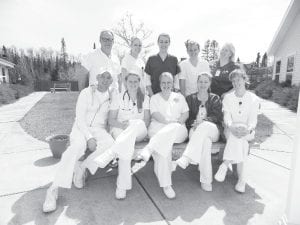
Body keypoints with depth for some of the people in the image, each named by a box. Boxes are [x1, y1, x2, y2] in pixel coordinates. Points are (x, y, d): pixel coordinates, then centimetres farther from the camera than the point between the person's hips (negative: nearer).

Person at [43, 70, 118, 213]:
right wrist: (89, 138, -22)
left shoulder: (112, 97, 7)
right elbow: (80, 118, -11)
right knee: (77, 146, -36)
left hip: (99, 130, 3)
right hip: (81, 128, -2)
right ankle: (53, 190, -30)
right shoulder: (86, 93, -4)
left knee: (109, 143, -32)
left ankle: (82, 167, -14)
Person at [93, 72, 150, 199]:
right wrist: (121, 124, -18)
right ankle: (122, 186, -31)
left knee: (139, 123, -37)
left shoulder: (144, 98, 14)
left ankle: (109, 154, -42)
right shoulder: (119, 98, 11)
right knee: (127, 146, -37)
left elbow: (147, 120, 4)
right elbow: (110, 120, 4)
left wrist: (132, 125, -15)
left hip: (139, 133, 1)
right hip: (120, 130, 0)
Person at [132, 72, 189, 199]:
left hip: (178, 131, 1)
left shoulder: (179, 97, 24)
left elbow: (186, 113, 13)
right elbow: (155, 114, 2)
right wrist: (169, 122, -13)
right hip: (158, 128, 0)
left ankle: (145, 155, -42)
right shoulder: (154, 98, 19)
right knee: (164, 143, -34)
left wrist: (177, 123, -8)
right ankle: (165, 184, -29)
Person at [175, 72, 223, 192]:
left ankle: (186, 158, -45)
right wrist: (194, 122, -15)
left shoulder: (215, 99, 18)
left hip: (213, 130, 0)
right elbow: (186, 118, 9)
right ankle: (206, 180, -35)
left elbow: (218, 117, 3)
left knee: (204, 126, -37)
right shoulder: (190, 98, 18)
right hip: (195, 129, 0)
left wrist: (203, 120, -17)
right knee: (205, 140, -36)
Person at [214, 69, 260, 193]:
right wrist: (232, 127, -28)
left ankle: (225, 164, -23)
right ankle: (241, 178, -28)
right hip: (231, 130, 0)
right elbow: (226, 117, -5)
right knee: (237, 136, -33)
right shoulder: (227, 97, 6)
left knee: (239, 136, -34)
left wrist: (248, 129, -28)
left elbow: (253, 119, -5)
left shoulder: (253, 98, 4)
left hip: (247, 132, 0)